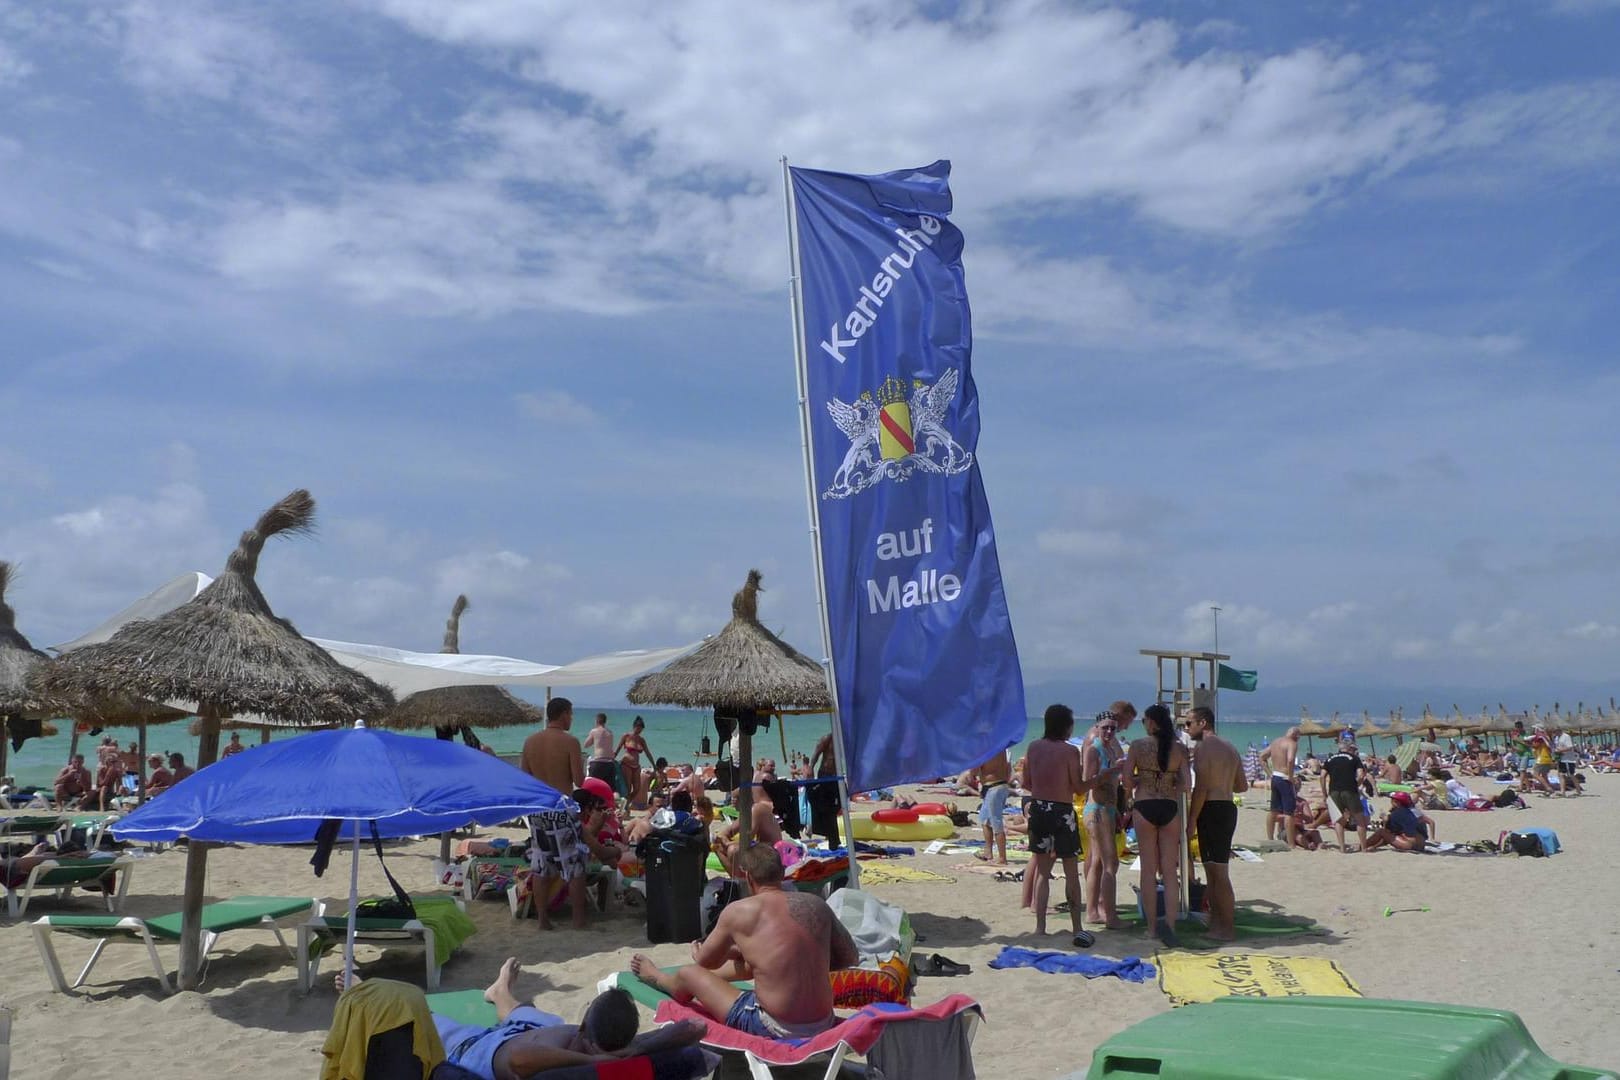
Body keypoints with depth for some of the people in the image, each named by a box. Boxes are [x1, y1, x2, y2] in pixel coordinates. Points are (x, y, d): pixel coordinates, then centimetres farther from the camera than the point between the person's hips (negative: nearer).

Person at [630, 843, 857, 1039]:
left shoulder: (739, 911, -10)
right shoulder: (816, 904, 0)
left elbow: (706, 962, 8)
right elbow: (851, 958, 11)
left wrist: (698, 952, 31)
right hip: (823, 1025, 5)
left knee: (688, 974, 16)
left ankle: (656, 978, 53)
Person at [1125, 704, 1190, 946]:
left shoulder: (1138, 745, -4)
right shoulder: (1179, 749, 0)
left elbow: (1127, 781, -7)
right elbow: (1185, 785, -4)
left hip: (1144, 807, -1)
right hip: (1170, 808, 1)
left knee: (1148, 869, 8)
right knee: (1170, 870, 7)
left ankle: (1152, 926, 12)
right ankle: (1170, 923, -4)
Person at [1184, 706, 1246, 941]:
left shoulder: (1202, 747, -12)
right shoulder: (1230, 748, 15)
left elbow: (1201, 788, -17)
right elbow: (1242, 786, 18)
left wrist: (1190, 820, -13)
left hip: (1211, 810, -9)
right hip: (1228, 808, 9)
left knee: (1217, 871, -5)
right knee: (1216, 871, 16)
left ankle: (1227, 928, -2)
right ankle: (1217, 922, 23)